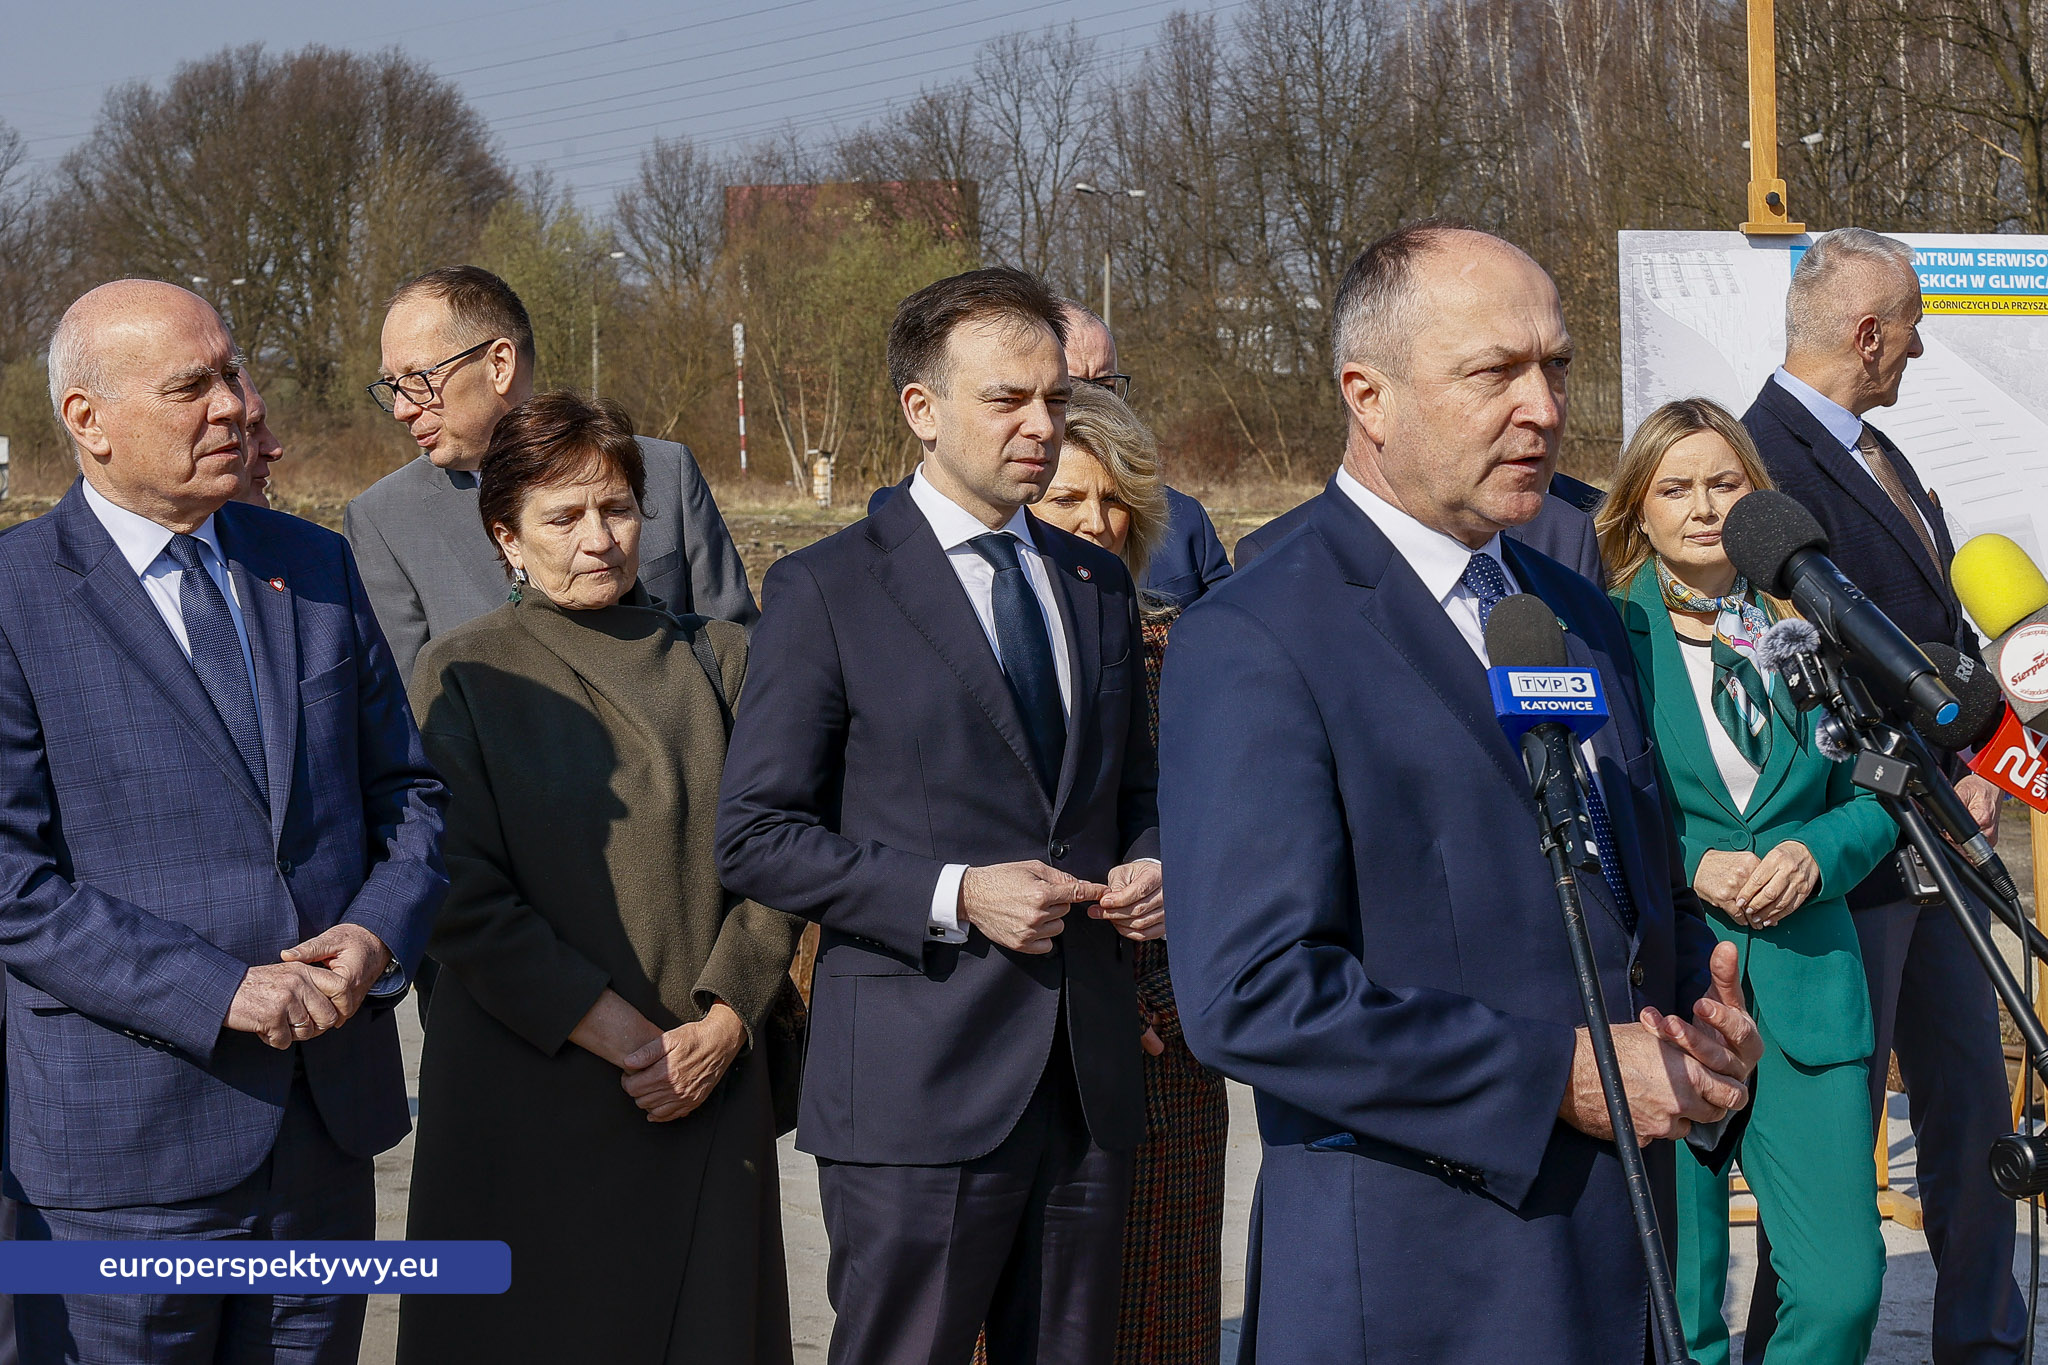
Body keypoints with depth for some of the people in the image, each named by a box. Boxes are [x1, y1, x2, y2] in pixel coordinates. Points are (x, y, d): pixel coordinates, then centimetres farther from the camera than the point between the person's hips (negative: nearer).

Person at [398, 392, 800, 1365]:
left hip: (709, 1097, 3)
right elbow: (463, 899, -8)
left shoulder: (716, 660, 8)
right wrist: (622, 1038, -14)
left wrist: (720, 1026, -10)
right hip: (531, 1096, -3)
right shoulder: (461, 677, -2)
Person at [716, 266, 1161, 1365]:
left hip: (1089, 1074, 5)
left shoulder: (1098, 584, 14)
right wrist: (951, 896, -17)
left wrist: (1148, 866, 1)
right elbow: (754, 838, -7)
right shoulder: (824, 591, -4)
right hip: (917, 1086, -5)